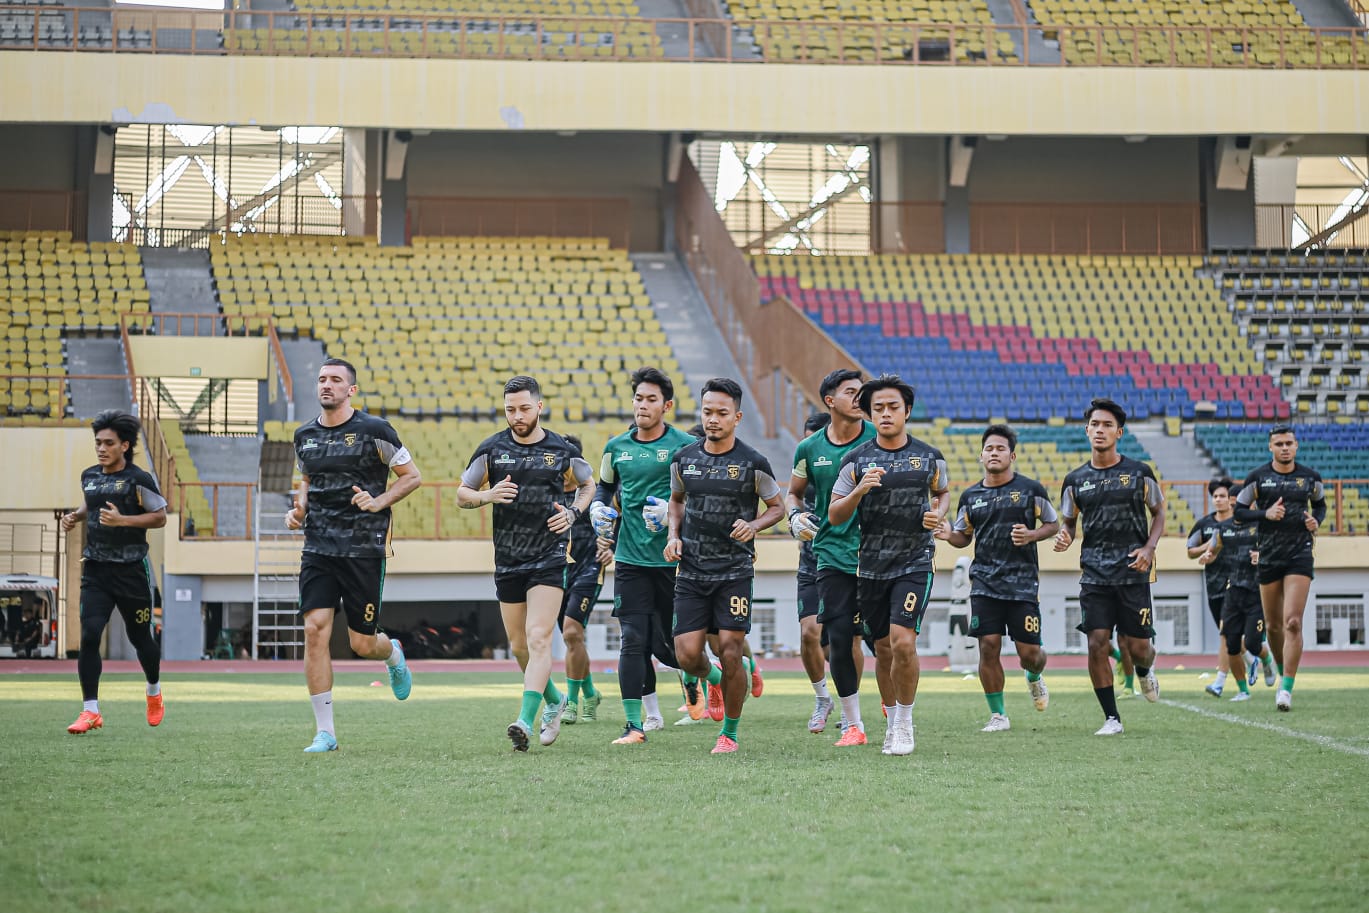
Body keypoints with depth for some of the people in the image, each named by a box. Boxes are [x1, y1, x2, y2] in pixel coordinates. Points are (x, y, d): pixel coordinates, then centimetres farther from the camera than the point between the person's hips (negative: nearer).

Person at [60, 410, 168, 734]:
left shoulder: (139, 479, -10)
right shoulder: (89, 477, 8)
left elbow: (160, 517, -7)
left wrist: (122, 519, -19)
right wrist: (76, 516, 7)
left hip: (131, 570, -4)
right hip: (96, 570, 4)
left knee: (140, 636, 11)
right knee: (89, 635, -12)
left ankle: (154, 693, 40)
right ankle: (90, 711, -10)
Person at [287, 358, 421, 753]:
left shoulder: (374, 430, -6)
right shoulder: (304, 436, 9)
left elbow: (412, 476, 1)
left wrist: (379, 502, -14)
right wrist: (298, 509, 7)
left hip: (364, 548, -3)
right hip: (318, 548, 4)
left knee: (362, 643, 1)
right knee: (315, 629, -11)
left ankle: (393, 655, 41)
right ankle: (324, 732, -6)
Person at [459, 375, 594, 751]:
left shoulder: (563, 451, 0)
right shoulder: (492, 449, 2)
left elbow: (588, 485, 17)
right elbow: (462, 494, 7)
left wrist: (573, 512, -2)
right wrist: (488, 495, -14)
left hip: (549, 558, -3)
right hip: (507, 561, 3)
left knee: (538, 638, -17)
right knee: (519, 646, 11)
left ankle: (525, 720, -24)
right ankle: (554, 700, 36)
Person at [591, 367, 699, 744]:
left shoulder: (686, 446, -4)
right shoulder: (616, 447, 8)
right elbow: (604, 487, 26)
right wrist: (599, 509, 6)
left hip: (673, 558, -3)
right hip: (630, 558, 3)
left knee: (666, 644, 4)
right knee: (633, 641, -6)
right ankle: (636, 723, -3)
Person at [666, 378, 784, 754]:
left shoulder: (753, 464, -6)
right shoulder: (683, 459, 4)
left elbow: (777, 506, 6)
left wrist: (754, 525, -14)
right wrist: (673, 536, 4)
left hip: (735, 571, -3)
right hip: (691, 571, 3)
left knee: (730, 653, -7)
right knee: (687, 654, -6)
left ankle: (730, 733, 11)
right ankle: (713, 680, 31)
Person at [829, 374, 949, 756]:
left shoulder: (930, 458, 2)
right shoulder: (856, 460, 0)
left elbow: (942, 492, 21)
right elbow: (834, 516, -1)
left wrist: (938, 514, -1)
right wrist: (860, 489, -18)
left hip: (915, 563, -2)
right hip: (871, 565, 2)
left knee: (902, 643, -16)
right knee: (884, 647, 9)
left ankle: (903, 723, -1)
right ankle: (892, 715, 30)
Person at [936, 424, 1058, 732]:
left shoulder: (1031, 489, 1)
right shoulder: (971, 496, 9)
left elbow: (1053, 524, 9)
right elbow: (964, 537, 18)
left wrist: (1031, 536, -11)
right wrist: (949, 535, -5)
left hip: (1023, 582, -2)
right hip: (985, 582, 2)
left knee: (1029, 652, -2)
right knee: (989, 646, -8)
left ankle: (1034, 678, 36)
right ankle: (998, 715, 3)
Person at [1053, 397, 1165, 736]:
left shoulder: (1139, 473, 1)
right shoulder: (1076, 480, 6)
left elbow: (1158, 513, 10)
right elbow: (1068, 521, 15)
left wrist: (1149, 548, -7)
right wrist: (1063, 536, -9)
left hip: (1133, 572, -1)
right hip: (1094, 575, 1)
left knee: (1137, 647, -1)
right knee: (1097, 644, -8)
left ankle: (1145, 670, 38)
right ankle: (1111, 718, 2)